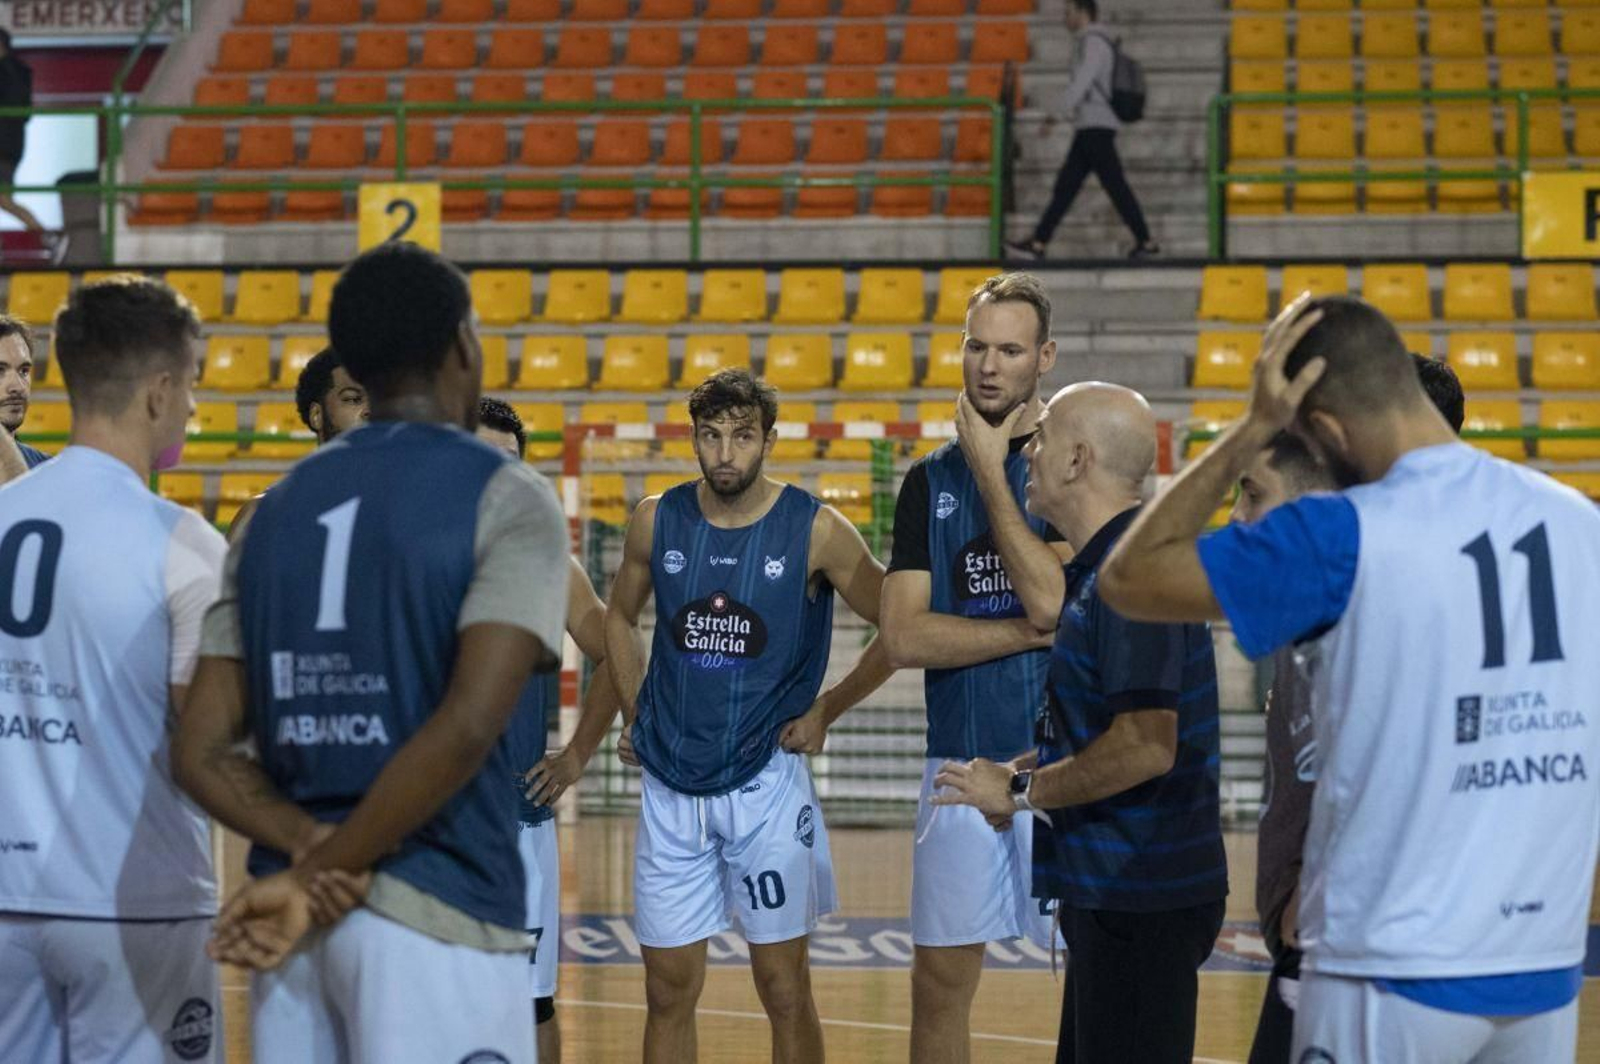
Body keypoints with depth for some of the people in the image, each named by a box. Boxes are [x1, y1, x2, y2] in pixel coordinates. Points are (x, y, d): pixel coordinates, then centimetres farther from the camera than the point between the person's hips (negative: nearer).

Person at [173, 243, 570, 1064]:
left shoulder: (274, 511, 13)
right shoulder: (507, 500, -5)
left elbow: (200, 749, 6)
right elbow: (468, 727, -18)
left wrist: (312, 852, -7)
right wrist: (317, 875, -13)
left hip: (292, 911, 6)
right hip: (435, 912, -6)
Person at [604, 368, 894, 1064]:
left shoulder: (816, 531, -8)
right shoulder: (656, 521, 0)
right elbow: (620, 619, 18)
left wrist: (825, 712, -1)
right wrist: (635, 716, 9)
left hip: (766, 782, -2)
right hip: (669, 785, 3)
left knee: (784, 991, 2)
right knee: (669, 992, 7)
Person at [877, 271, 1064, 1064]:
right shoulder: (930, 482, 9)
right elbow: (903, 637, -1)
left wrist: (996, 470, -15)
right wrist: (1033, 631, -10)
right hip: (960, 760, 3)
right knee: (939, 979, 9)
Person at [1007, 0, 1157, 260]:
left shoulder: (1094, 42, -11)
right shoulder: (1095, 43, 20)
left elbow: (1083, 80, -24)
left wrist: (1064, 110, -31)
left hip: (1095, 128, -10)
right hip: (1088, 130, 10)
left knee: (1115, 185, -7)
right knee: (1065, 186, 5)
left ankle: (1146, 242, -3)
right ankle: (1038, 243, 2)